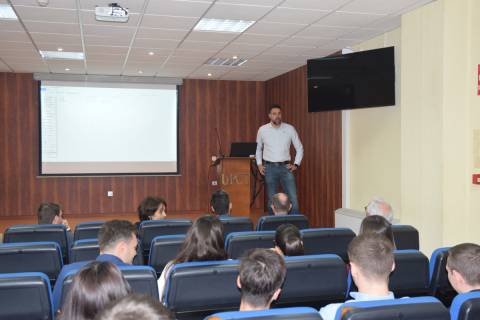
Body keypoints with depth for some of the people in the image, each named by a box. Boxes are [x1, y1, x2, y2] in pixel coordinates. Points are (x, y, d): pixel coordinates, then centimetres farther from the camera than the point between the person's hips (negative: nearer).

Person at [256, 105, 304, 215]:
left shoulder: (290, 129, -1)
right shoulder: (262, 130, 2)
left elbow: (299, 148, 9)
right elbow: (258, 148, 17)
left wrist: (296, 164, 2)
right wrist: (259, 164, 9)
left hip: (285, 167, 0)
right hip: (269, 168, 1)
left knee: (293, 199, -7)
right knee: (271, 200, 6)